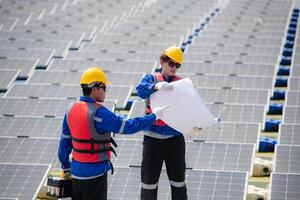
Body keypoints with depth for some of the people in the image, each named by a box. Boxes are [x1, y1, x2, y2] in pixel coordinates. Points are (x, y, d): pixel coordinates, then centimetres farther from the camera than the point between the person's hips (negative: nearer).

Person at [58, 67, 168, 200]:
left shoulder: (72, 109, 4)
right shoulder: (98, 112, -20)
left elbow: (65, 141, 11)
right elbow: (127, 126, -17)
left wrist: (65, 167, 22)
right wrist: (153, 116, -6)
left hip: (76, 171, 8)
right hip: (94, 173, -8)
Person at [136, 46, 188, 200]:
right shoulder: (151, 79, 2)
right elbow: (141, 90, -20)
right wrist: (156, 85, -40)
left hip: (175, 137, 1)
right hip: (153, 137, -1)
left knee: (178, 177, 10)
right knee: (149, 177, 7)